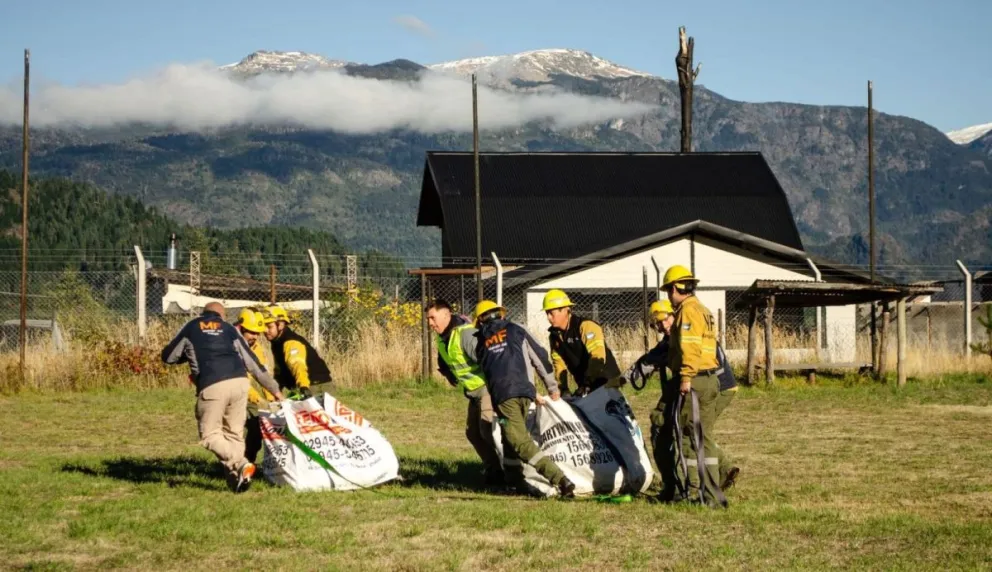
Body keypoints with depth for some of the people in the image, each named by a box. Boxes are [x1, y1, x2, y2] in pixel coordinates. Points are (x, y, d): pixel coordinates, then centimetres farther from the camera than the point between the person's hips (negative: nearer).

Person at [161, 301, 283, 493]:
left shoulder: (191, 327, 19)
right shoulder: (229, 328, 24)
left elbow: (168, 357, 25)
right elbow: (252, 361, 23)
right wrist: (274, 389, 29)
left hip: (211, 386, -3)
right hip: (239, 382, 3)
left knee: (210, 435, 5)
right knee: (234, 433, 15)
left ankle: (240, 464, -14)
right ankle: (236, 477, 7)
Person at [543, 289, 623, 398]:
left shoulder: (585, 326, -19)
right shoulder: (554, 335, 4)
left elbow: (598, 357, -28)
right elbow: (559, 364, 7)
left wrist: (586, 385, -33)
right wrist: (563, 389, -7)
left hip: (606, 381, -7)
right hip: (585, 385, 7)